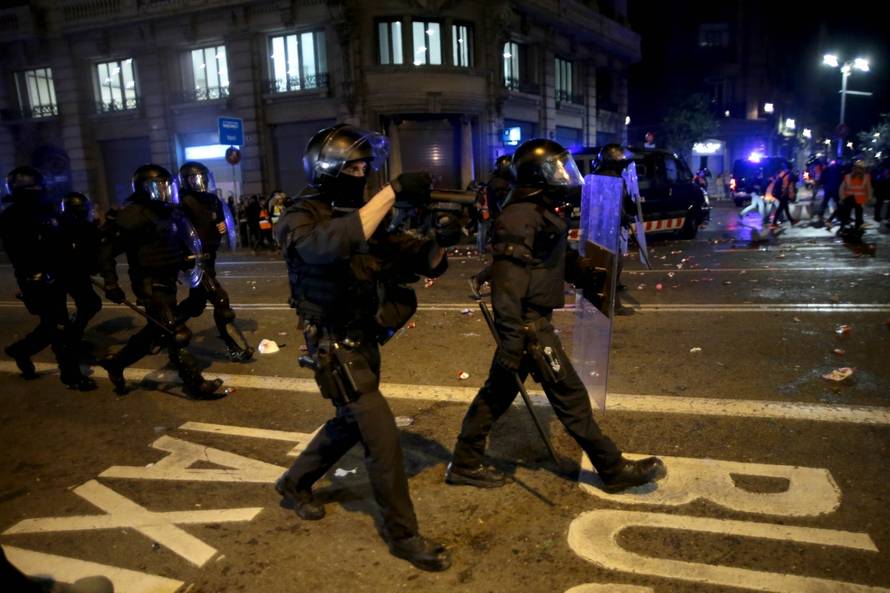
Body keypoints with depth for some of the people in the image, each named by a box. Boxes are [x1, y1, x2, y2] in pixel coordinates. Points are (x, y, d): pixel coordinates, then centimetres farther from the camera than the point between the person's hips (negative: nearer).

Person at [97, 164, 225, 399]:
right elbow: (107, 249, -15)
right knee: (176, 334, -7)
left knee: (157, 330, 21)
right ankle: (196, 384, 0)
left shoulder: (168, 212, 11)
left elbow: (179, 243, 24)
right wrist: (111, 283, -18)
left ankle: (116, 362, 38)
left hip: (167, 280, 9)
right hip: (150, 283, -9)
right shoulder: (134, 214, -14)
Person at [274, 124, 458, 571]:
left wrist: (440, 241, -20)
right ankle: (403, 535, 11)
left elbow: (423, 263, 2)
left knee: (350, 424, 23)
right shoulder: (301, 218, -14)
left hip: (364, 341, 8)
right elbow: (335, 243, -40)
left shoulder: (366, 214, 5)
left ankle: (295, 482, 46)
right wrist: (393, 192, -38)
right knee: (382, 436, -6)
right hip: (336, 348, -8)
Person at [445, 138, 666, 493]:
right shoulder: (521, 219, -19)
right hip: (529, 324, -10)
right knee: (570, 396, 2)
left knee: (498, 392, 15)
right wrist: (511, 342, -25)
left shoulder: (540, 212, 13)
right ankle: (615, 470, 17)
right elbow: (508, 285, -24)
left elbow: (554, 260, 25)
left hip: (531, 320, 10)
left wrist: (587, 274, 11)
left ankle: (464, 464, 26)